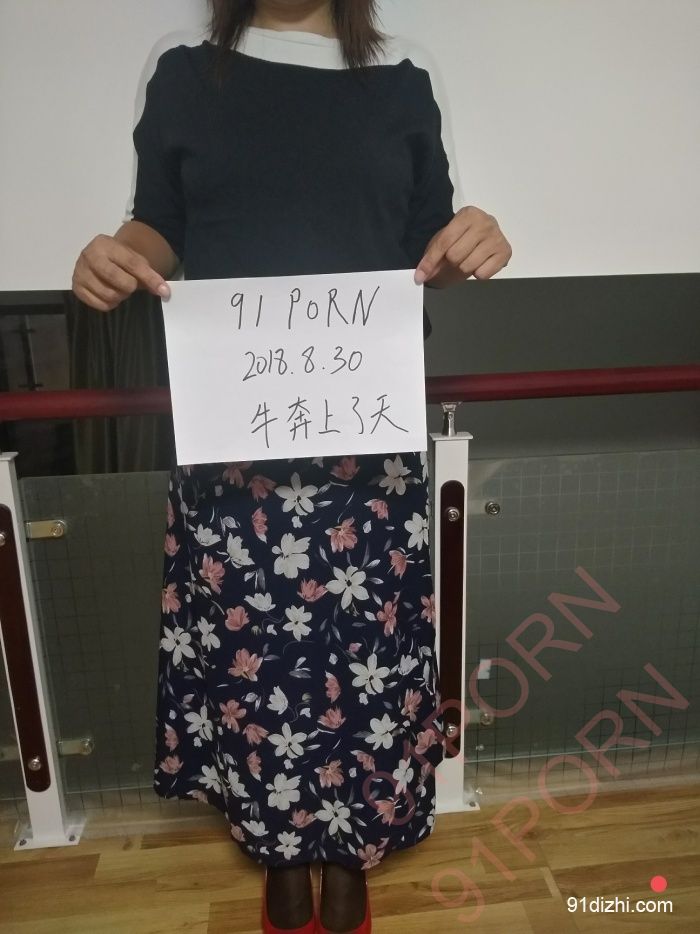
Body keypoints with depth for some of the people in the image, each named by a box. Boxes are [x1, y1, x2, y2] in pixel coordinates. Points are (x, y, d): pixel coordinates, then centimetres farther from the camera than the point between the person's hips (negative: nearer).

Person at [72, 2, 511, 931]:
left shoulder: (402, 86, 12)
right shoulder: (184, 77, 12)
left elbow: (427, 255, 12)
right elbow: (157, 230, 13)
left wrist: (470, 244, -10)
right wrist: (116, 256, -9)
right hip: (229, 428, 0)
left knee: (364, 638, 7)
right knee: (250, 640, 9)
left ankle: (348, 845, 36)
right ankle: (281, 843, 38)